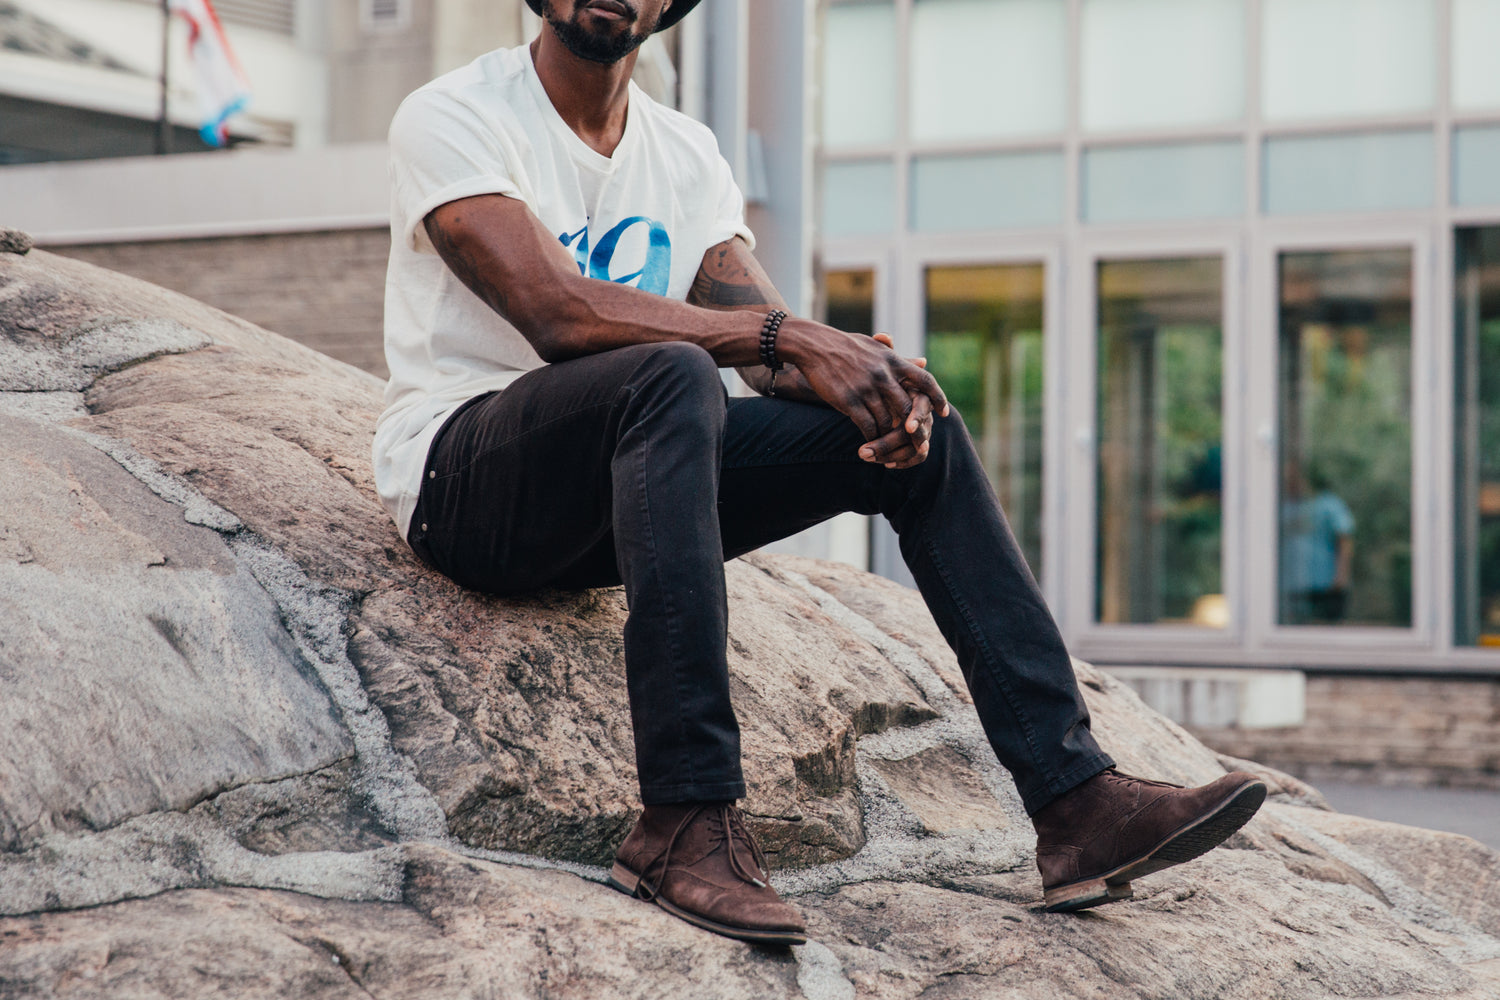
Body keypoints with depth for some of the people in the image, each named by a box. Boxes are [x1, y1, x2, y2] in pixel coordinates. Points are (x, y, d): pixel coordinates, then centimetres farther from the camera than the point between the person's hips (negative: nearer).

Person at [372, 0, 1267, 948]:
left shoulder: (687, 151, 13)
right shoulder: (452, 116, -6)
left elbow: (772, 351, 3)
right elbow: (556, 311, -22)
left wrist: (869, 372, -20)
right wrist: (782, 336, -26)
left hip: (622, 493, 7)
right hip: (461, 478, -6)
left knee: (916, 426, -6)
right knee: (674, 375, -36)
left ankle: (1078, 801, -12)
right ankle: (687, 821, -40)